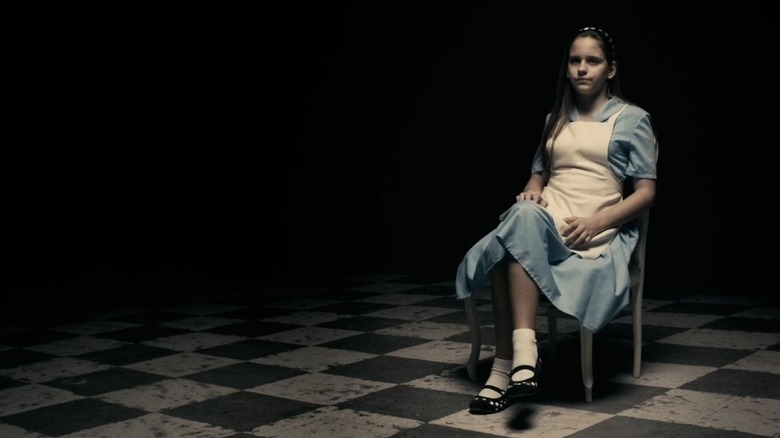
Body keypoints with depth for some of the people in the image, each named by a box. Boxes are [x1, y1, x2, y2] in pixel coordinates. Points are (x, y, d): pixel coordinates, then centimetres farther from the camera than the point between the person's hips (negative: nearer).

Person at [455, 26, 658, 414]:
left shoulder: (632, 119, 8)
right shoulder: (556, 119, 23)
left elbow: (646, 193, 2)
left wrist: (596, 223, -14)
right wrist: (532, 191, 1)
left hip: (595, 233, -4)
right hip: (545, 221, 4)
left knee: (510, 250, -35)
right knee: (523, 215, -36)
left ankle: (505, 367, -36)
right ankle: (521, 353, -37)